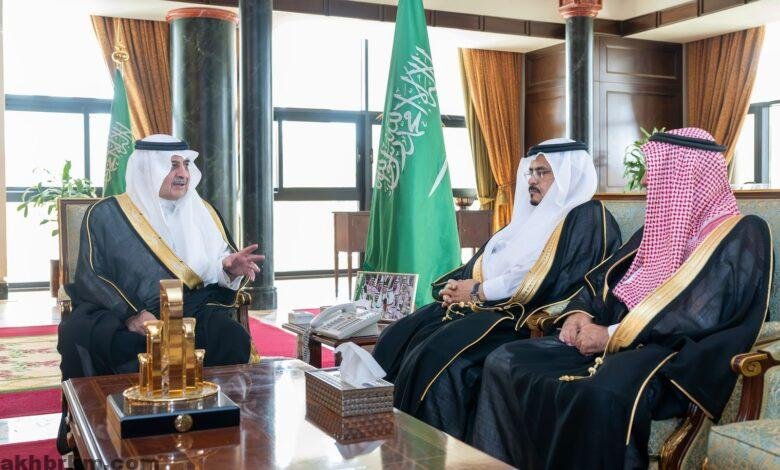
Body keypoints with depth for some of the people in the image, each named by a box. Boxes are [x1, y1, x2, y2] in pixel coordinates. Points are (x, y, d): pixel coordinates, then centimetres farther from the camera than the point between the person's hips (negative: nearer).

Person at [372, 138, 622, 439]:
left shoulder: (587, 219, -3)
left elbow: (552, 284, -16)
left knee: (441, 353, -29)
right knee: (400, 338, -8)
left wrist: (479, 291, -13)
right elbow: (482, 265, 21)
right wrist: (457, 287, -1)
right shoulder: (530, 218, 25)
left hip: (526, 318, -9)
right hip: (481, 308, 9)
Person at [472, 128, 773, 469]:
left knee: (602, 394, -42)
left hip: (672, 355, -8)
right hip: (611, 342, 8)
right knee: (503, 362, -9)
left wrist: (613, 335, -18)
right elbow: (603, 277, 22)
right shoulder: (661, 226, 20)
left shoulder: (741, 236, -4)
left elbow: (702, 318, -17)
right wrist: (580, 313, 0)